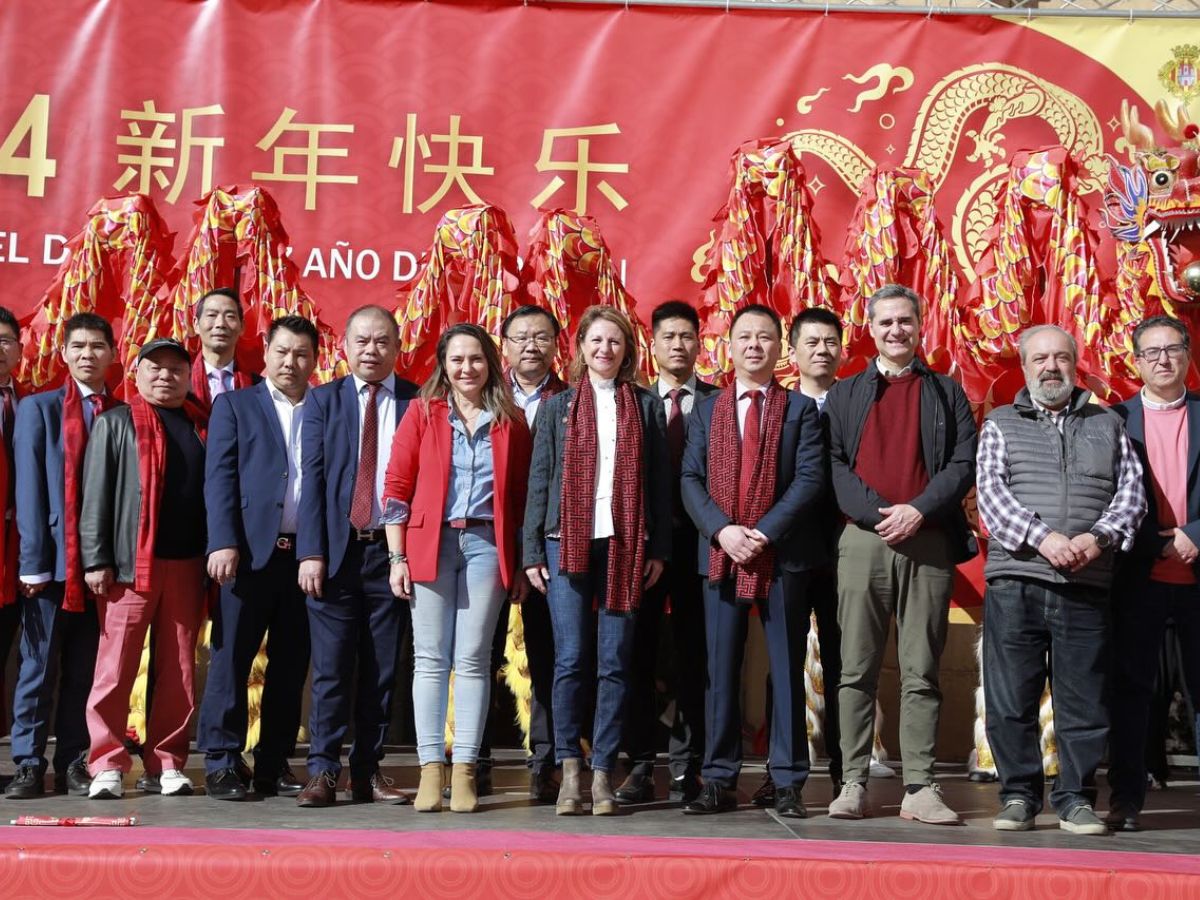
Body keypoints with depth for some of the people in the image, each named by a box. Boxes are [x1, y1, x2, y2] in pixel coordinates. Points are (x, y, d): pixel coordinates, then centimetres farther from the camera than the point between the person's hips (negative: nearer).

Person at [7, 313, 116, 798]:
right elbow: (29, 487, -3)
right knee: (39, 667, 1)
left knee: (85, 670, 6)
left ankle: (73, 763, 12)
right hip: (53, 559, -2)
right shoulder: (38, 408, 4)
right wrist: (34, 560, -11)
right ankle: (29, 764, 7)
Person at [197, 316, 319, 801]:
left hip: (307, 554, 2)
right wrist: (224, 543, -11)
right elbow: (219, 478, 1)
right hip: (250, 551, -2)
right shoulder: (234, 405, 9)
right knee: (231, 658, -1)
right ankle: (222, 762, 5)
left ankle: (274, 763, 14)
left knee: (291, 665, 6)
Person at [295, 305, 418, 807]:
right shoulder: (322, 401, 8)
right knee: (331, 668, 0)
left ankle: (368, 771, 15)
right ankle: (323, 771, 6)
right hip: (336, 551, 0)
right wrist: (311, 552, -7)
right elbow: (313, 478, 2)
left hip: (393, 550, 0)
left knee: (382, 669, 6)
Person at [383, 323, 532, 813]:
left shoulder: (510, 422, 8)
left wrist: (521, 564, 4)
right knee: (431, 659, 0)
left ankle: (464, 771, 4)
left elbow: (521, 496, 9)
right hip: (430, 543, 0)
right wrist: (397, 557, -3)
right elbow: (396, 486, 3)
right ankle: (430, 769, 4)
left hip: (487, 545, 0)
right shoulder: (421, 413, 6)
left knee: (473, 659, 0)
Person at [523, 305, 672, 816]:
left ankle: (603, 773, 6)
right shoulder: (558, 406, 11)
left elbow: (660, 481, 9)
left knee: (615, 662, 1)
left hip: (624, 545, 0)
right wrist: (532, 551, 2)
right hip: (567, 542, 0)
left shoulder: (646, 406, 11)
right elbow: (539, 480, 9)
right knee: (570, 658, -5)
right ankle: (569, 769, 3)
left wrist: (659, 549, 2)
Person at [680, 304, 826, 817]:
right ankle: (720, 781, 10)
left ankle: (788, 783, 8)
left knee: (787, 670, 2)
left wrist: (764, 532, -15)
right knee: (721, 671, 4)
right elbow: (690, 480, 5)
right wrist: (722, 530, -11)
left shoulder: (800, 409, 6)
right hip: (720, 555, 2)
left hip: (784, 555, -2)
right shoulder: (706, 410, 13)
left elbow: (810, 479, -5)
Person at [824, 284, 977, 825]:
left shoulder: (947, 393, 14)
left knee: (922, 672, 1)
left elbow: (964, 463, 4)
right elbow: (833, 465, 3)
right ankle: (853, 784, 4)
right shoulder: (844, 395, 14)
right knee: (857, 670, 0)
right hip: (862, 540, 0)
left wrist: (918, 510, -11)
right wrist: (877, 514, -11)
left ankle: (920, 789, 3)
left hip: (928, 542, 0)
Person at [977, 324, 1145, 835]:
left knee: (1083, 700, 2)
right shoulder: (1001, 424, 12)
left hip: (1087, 586, 1)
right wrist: (1042, 537, -15)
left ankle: (1076, 799, 13)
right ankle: (1019, 795, 12)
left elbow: (1131, 491, 8)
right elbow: (991, 491, -1)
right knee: (1011, 699, 0)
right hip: (1014, 581, -1)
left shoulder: (1107, 425, 17)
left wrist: (1097, 538, -11)